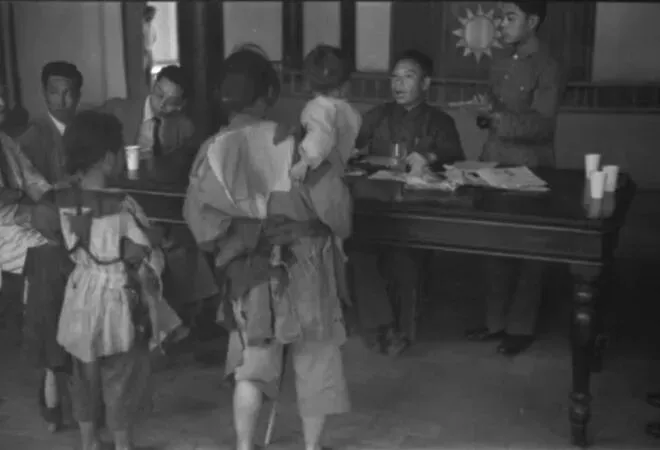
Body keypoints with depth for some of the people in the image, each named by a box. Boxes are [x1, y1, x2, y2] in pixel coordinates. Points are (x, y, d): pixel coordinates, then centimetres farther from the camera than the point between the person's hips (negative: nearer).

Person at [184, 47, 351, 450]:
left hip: (249, 272, 2)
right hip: (304, 269, -2)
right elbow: (331, 199, -14)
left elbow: (199, 218, -13)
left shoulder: (214, 151, -9)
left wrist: (240, 234, -3)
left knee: (251, 364, 16)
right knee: (314, 362, 15)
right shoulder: (291, 141, -15)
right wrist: (336, 226, 5)